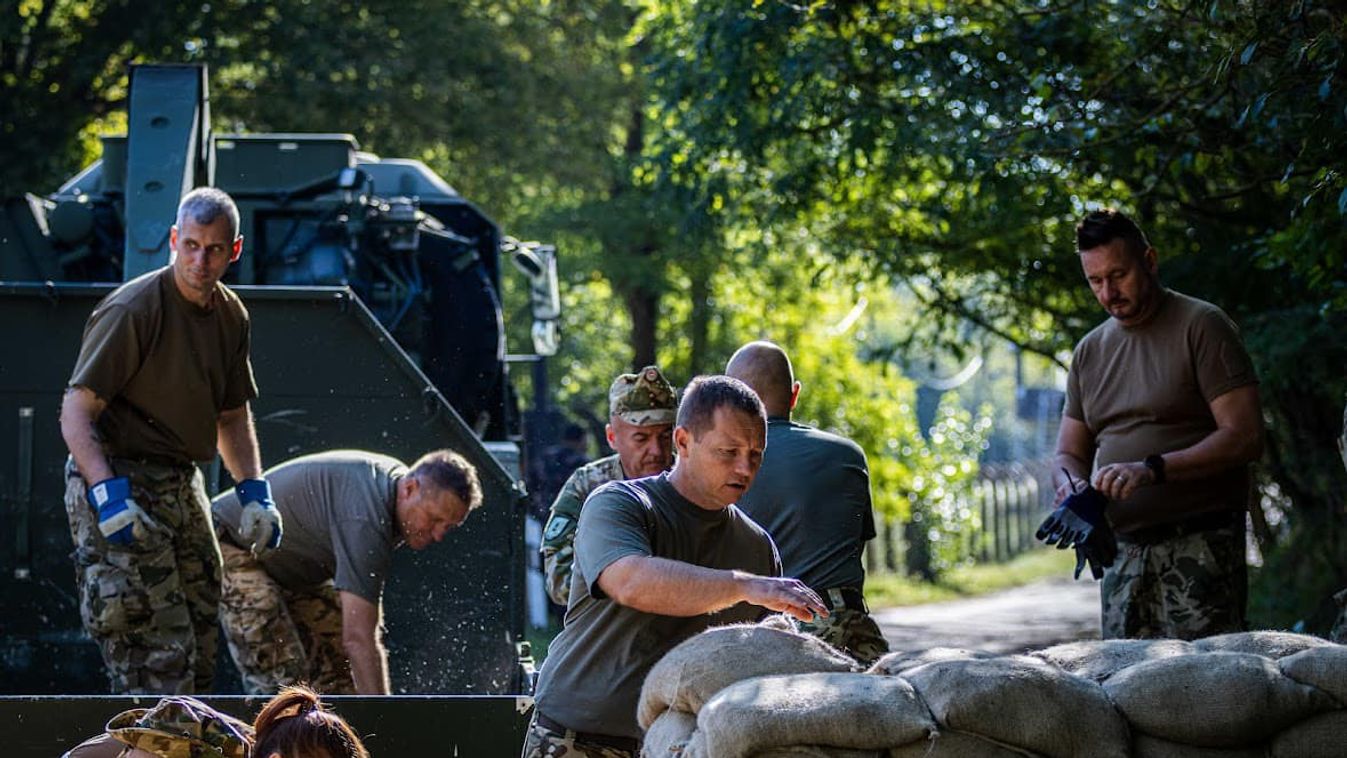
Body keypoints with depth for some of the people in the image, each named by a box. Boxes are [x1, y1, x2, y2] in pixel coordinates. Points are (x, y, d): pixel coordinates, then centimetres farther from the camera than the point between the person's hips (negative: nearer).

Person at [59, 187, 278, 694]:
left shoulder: (231, 316, 9)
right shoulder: (133, 309, -16)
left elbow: (232, 416, 23)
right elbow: (76, 412, -19)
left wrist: (254, 491, 10)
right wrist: (108, 495, -31)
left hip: (182, 486, 9)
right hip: (118, 486, -8)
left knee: (198, 650, 13)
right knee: (159, 656, -15)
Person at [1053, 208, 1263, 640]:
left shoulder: (1201, 325, -2)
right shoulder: (1090, 352, 18)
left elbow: (1245, 438, -10)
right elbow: (1069, 453, 21)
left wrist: (1153, 469, -21)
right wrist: (1071, 486, -4)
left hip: (1200, 544, -6)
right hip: (1124, 552, 6)